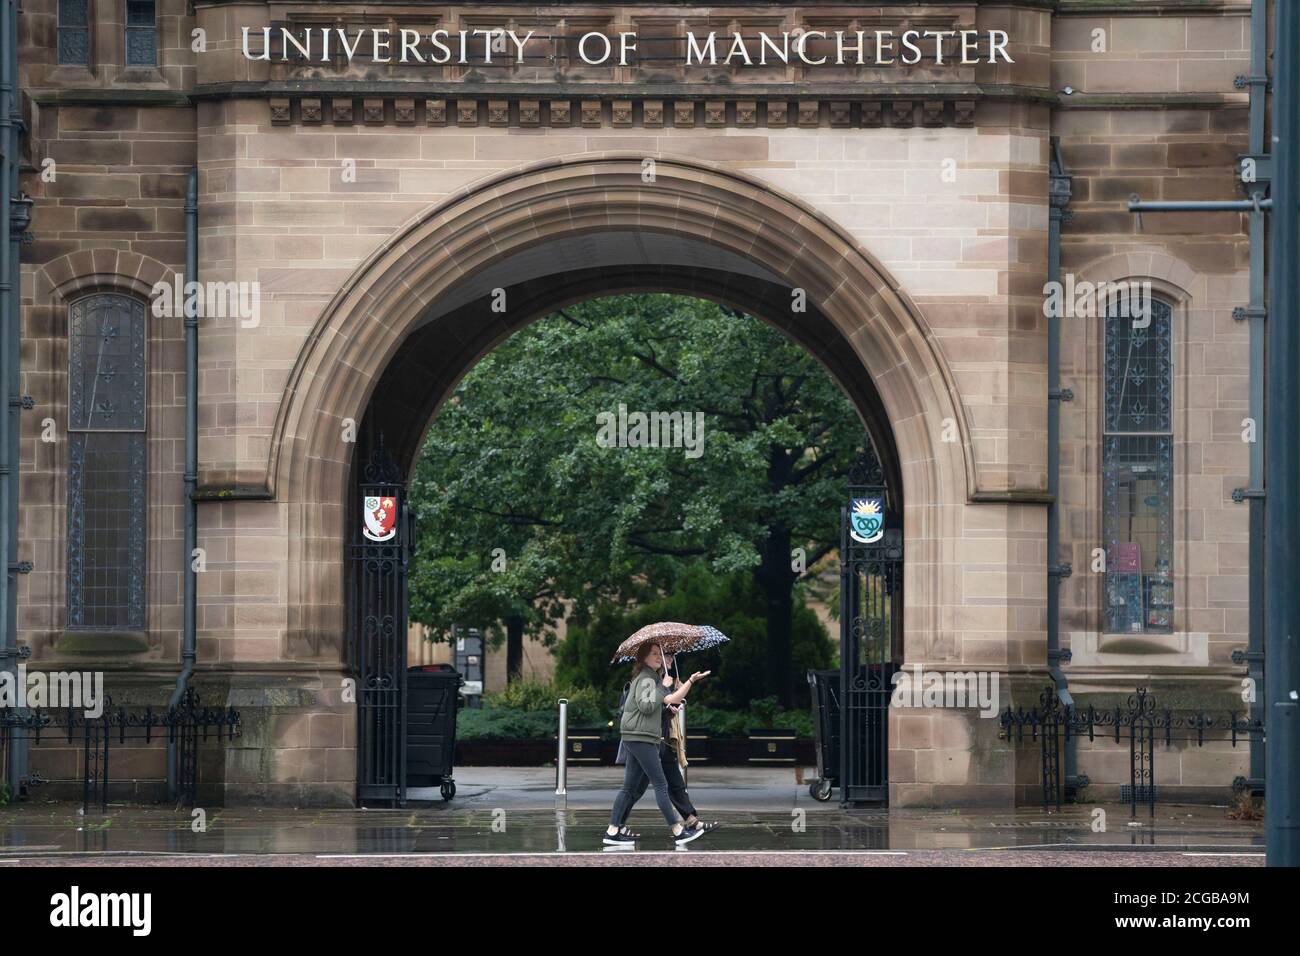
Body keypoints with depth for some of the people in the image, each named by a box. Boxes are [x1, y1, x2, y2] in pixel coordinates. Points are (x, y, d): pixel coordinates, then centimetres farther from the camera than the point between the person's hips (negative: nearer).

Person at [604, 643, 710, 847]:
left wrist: (691, 681, 18)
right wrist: (662, 688, -14)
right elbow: (646, 706, -20)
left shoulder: (652, 677, 21)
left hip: (635, 738, 10)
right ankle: (678, 831, -8)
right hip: (641, 738, -10)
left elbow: (671, 699, 23)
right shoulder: (645, 678, -9)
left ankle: (612, 832, 6)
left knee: (629, 787, 8)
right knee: (660, 784, -8)